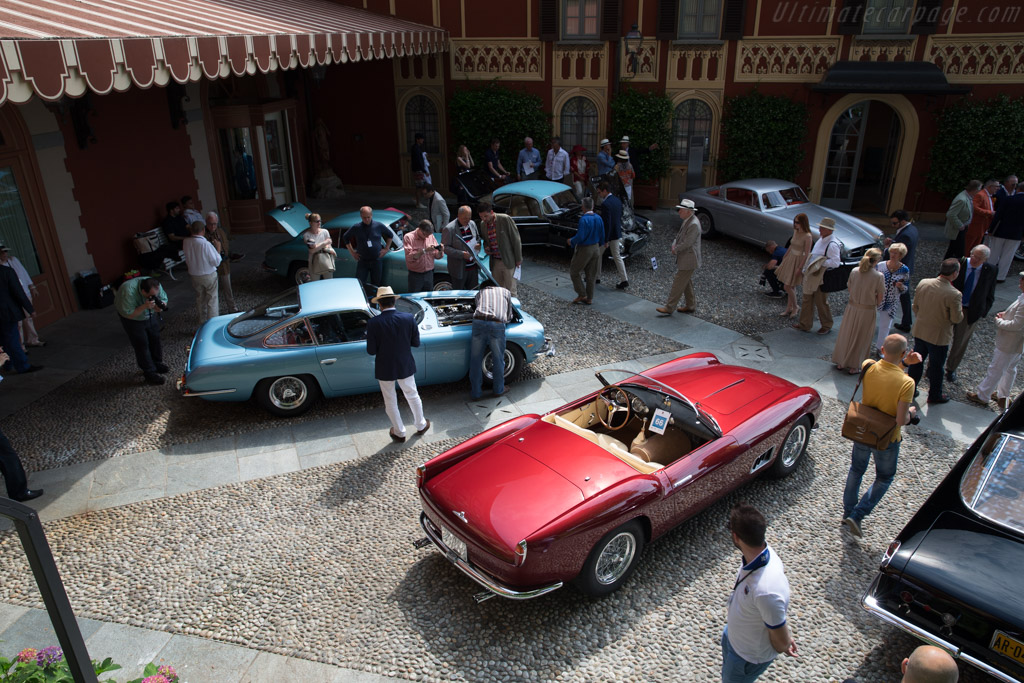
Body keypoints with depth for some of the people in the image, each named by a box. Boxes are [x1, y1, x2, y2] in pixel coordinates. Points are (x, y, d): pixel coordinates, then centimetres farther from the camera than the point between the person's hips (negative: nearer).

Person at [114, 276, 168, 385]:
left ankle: (157, 364, 35)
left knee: (155, 339, 14)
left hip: (151, 315, 5)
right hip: (132, 318, -5)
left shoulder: (156, 286, -27)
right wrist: (144, 307, -45)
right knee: (141, 344, -4)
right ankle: (149, 373, 6)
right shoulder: (128, 291, -40)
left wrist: (160, 306, -35)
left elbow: (164, 299, -11)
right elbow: (128, 314, -33)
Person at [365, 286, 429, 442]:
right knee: (412, 396, 24)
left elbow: (371, 351, -15)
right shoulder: (409, 318, -15)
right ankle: (420, 425, 42)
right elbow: (416, 342, -6)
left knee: (390, 401, 18)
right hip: (405, 366, 2)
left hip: (384, 369, -2)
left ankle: (399, 433, 34)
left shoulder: (373, 323, -21)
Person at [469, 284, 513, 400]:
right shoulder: (506, 292, 26)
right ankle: (498, 389, 32)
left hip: (479, 322, 1)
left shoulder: (479, 293, 28)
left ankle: (475, 393, 21)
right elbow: (509, 317, 28)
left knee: (475, 360, 13)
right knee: (498, 360, 16)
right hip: (497, 325, -1)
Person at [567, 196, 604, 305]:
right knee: (591, 275, 14)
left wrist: (571, 242, -6)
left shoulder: (583, 219, -22)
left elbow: (580, 236, -24)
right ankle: (589, 298, 20)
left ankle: (582, 295, 9)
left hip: (584, 250, -7)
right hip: (596, 249, 7)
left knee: (574, 272, 11)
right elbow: (602, 236, 6)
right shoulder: (598, 218, 0)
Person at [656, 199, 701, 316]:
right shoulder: (687, 221, 8)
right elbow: (679, 235, 17)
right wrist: (674, 244, -2)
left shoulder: (694, 224, -24)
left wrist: (675, 249, -10)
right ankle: (691, 306, 31)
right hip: (685, 258, 10)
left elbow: (687, 243, -25)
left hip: (688, 260, -10)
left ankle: (669, 308, 1)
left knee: (678, 284, -5)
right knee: (687, 283, 19)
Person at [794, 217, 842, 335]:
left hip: (822, 278, -9)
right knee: (807, 300, 15)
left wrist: (820, 262, -26)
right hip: (811, 276, 9)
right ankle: (805, 324, 27)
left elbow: (835, 263, -28)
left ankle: (826, 326, 26)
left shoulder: (832, 245, -22)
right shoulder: (821, 240, 7)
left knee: (821, 302, 6)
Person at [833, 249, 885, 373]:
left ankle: (841, 363, 28)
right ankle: (854, 366, 22)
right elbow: (880, 297, -10)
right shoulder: (879, 276, -18)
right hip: (868, 311, -3)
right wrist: (875, 305, 9)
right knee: (861, 339, 12)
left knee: (846, 335, 17)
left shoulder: (854, 271, -9)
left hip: (852, 307, 3)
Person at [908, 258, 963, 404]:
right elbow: (957, 319, -17)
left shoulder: (923, 283, -10)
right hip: (939, 336, -4)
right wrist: (960, 309, 3)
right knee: (936, 366, 14)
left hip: (920, 331, 5)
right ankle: (934, 395, 32)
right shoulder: (954, 295, -26)